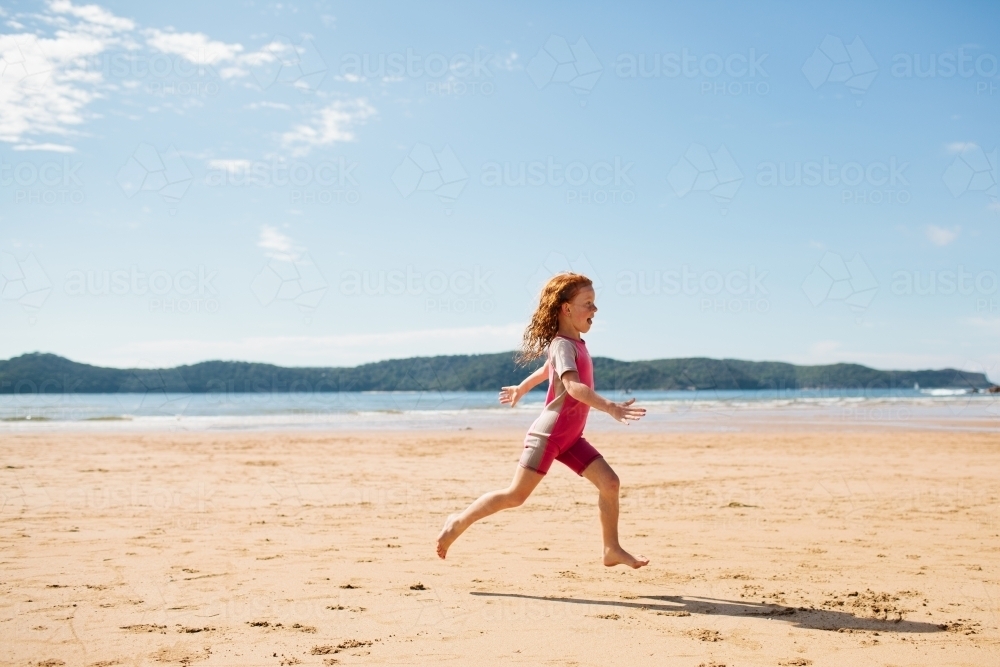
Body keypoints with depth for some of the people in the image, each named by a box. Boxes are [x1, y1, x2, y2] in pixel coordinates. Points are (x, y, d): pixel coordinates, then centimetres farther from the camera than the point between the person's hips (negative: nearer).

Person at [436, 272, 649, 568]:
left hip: (571, 437, 9)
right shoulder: (562, 345, -16)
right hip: (549, 433, -9)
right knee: (516, 495, -6)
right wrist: (611, 408, -42)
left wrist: (522, 388, 45)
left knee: (609, 482, -1)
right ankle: (460, 521, 9)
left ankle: (613, 550, 7)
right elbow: (574, 386, -33)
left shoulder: (576, 344, 12)